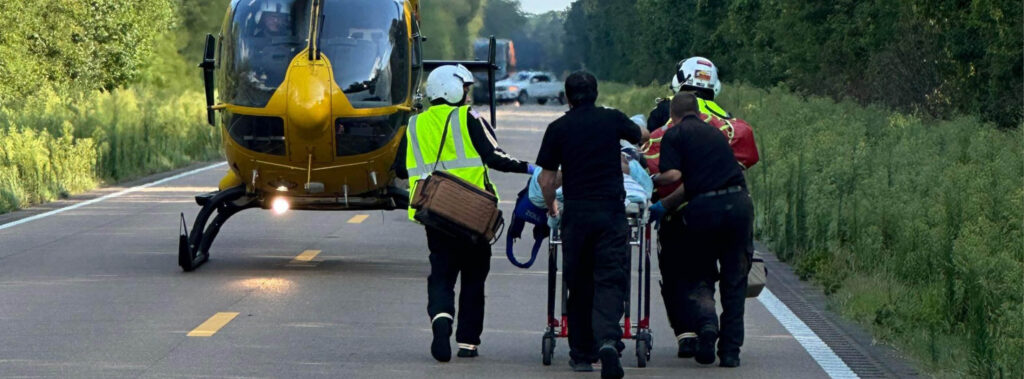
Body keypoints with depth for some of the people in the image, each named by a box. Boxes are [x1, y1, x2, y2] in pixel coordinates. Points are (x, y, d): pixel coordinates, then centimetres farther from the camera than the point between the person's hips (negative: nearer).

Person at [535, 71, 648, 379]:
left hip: (576, 212, 1)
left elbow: (547, 181, 3)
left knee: (579, 284, 12)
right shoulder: (613, 119, 5)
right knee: (610, 280, -3)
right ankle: (607, 339, -27)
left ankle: (582, 354, 17)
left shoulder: (558, 129, 3)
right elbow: (642, 135, 28)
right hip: (611, 211, -1)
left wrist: (551, 206, 23)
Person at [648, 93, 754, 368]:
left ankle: (705, 320, -16)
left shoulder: (674, 135, 5)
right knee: (734, 281, 11)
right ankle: (730, 350, 9)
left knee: (698, 276, 12)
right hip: (738, 202, 4)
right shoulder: (715, 132, 22)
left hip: (703, 208, -4)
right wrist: (667, 204, 21)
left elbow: (672, 177, -8)